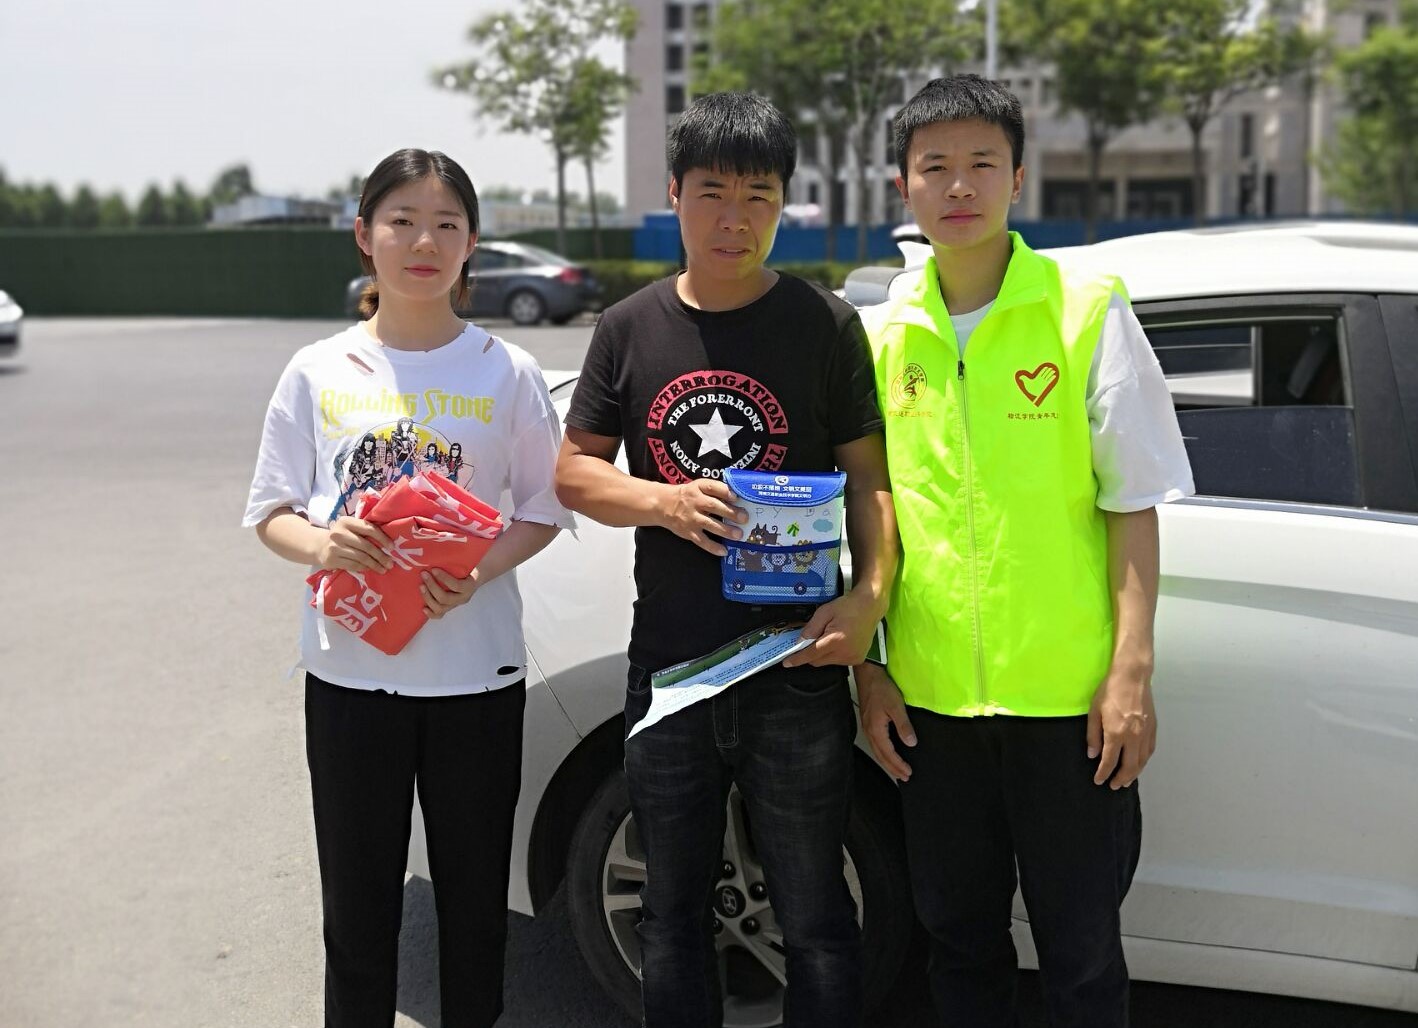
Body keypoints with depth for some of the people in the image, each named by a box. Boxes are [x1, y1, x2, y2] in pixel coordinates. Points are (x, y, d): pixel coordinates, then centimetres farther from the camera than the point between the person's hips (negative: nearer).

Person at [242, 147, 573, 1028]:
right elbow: (272, 512, 5)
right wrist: (319, 544, -18)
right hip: (349, 668, 1)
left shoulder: (506, 372, -1)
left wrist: (481, 569, -17)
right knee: (357, 902, 10)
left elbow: (544, 509, 2)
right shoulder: (319, 371, 2)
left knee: (474, 897, 12)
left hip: (476, 669, 0)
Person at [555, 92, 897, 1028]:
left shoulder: (826, 325, -2)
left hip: (795, 675, -3)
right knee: (673, 913, 17)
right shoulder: (630, 329, 5)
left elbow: (868, 475, -2)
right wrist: (663, 501, -13)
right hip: (667, 670, 3)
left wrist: (871, 592, -19)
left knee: (814, 918, 7)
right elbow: (573, 468, 7)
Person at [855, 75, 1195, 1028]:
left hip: (1068, 697, -3)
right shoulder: (884, 333, 6)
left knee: (1080, 948, 9)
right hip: (930, 695, 3)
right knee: (959, 935, 17)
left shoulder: (1088, 311, -3)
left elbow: (1132, 503, -3)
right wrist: (867, 667, 7)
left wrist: (1132, 672, -9)